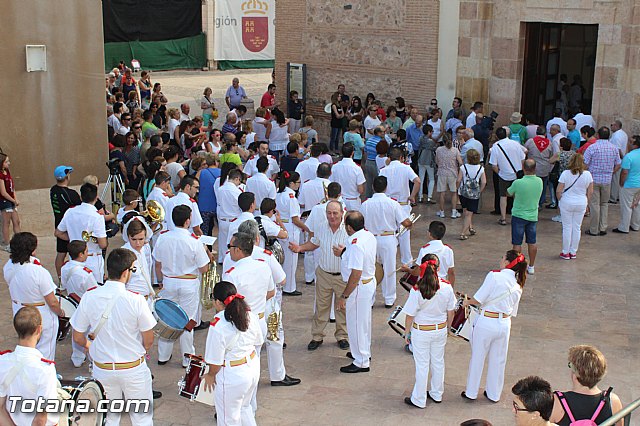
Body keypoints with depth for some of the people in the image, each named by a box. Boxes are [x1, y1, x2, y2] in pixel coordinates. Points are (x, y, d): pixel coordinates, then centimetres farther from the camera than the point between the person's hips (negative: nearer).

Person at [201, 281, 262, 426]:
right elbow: (258, 341, 7)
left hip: (232, 377, -7)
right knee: (244, 408, 31)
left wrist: (211, 375, 1)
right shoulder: (250, 315, -7)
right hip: (253, 368, 7)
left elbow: (215, 361, -19)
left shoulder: (217, 327, -27)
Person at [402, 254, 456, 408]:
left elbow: (410, 316, -16)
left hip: (421, 332, -3)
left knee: (422, 366, 10)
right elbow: (450, 313, -1)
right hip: (440, 330, 4)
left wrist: (407, 333, 1)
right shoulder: (447, 288, -14)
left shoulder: (417, 291, -25)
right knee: (438, 362, 21)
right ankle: (437, 394, 38)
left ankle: (419, 400, 23)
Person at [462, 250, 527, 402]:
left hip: (486, 322, -5)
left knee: (477, 357, 12)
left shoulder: (494, 276, -15)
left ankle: (471, 392, 25)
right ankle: (494, 394, 31)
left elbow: (478, 299, -15)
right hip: (504, 325, 5)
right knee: (498, 360, 19)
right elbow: (512, 311, 10)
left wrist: (467, 302, 3)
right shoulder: (518, 286, 3)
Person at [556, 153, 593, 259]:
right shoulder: (587, 174, -5)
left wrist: (560, 200, 7)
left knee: (567, 228, 7)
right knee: (577, 228, 12)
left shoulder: (565, 173, -13)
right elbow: (590, 192, 2)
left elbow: (559, 191, -11)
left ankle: (565, 252, 13)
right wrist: (586, 203, 17)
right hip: (581, 204, 2)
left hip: (567, 203, -2)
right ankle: (573, 252, 20)